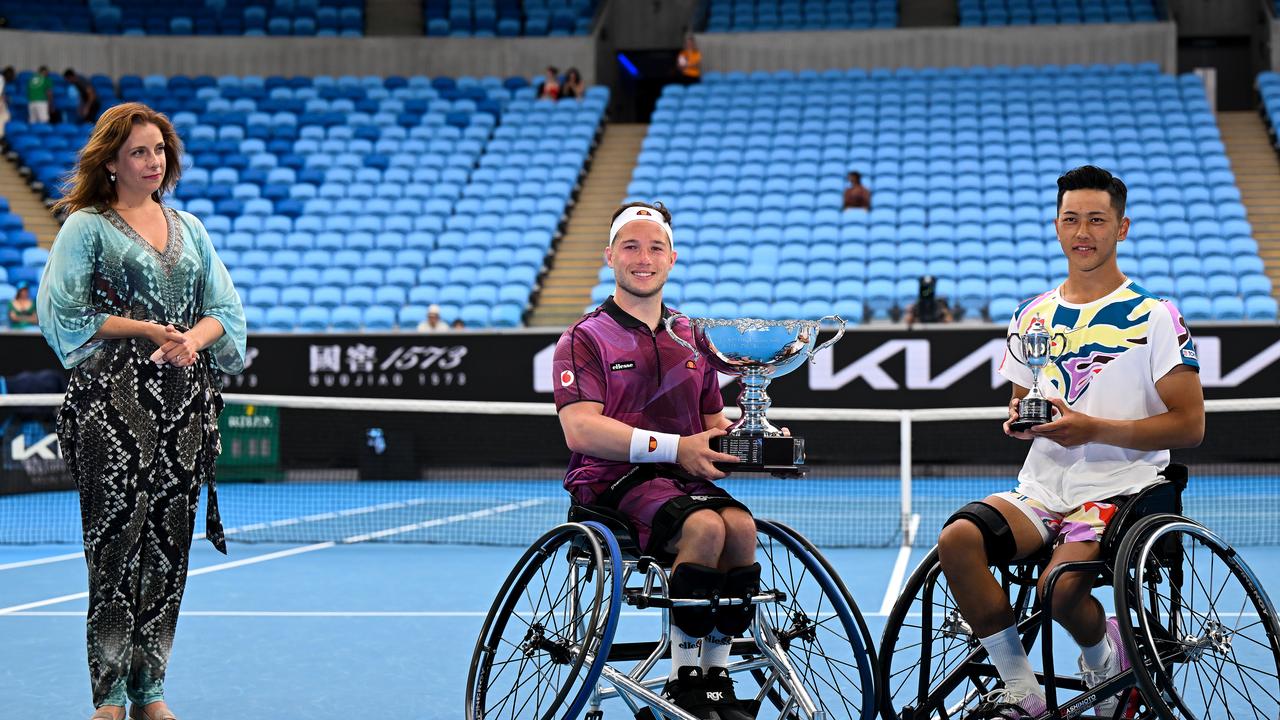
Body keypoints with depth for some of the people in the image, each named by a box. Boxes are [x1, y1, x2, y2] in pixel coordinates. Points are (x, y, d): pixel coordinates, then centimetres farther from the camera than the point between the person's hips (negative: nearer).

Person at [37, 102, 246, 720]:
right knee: (117, 542, -7)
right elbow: (66, 314, -6)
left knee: (168, 550, 4)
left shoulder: (189, 229, 17)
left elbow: (226, 309, 14)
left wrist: (193, 337, -7)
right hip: (113, 401, -5)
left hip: (185, 402, 5)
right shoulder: (86, 227, 2)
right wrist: (146, 329, -12)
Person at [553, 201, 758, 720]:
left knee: (740, 525, -28)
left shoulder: (692, 338, 20)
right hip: (612, 484, -5)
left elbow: (714, 421, 26)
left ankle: (716, 677, -16)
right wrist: (675, 448, -20)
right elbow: (580, 429, -12)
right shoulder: (585, 339, 2)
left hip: (683, 479, 5)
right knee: (706, 526, -32)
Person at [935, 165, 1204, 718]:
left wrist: (1093, 429, -16)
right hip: (1041, 489, 5)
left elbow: (1190, 425, -6)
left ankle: (1106, 661, 6)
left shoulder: (1154, 316, -2)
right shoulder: (1031, 316, 14)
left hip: (1119, 490, -5)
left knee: (1060, 587, -32)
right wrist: (1018, 419, 0)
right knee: (958, 539, -25)